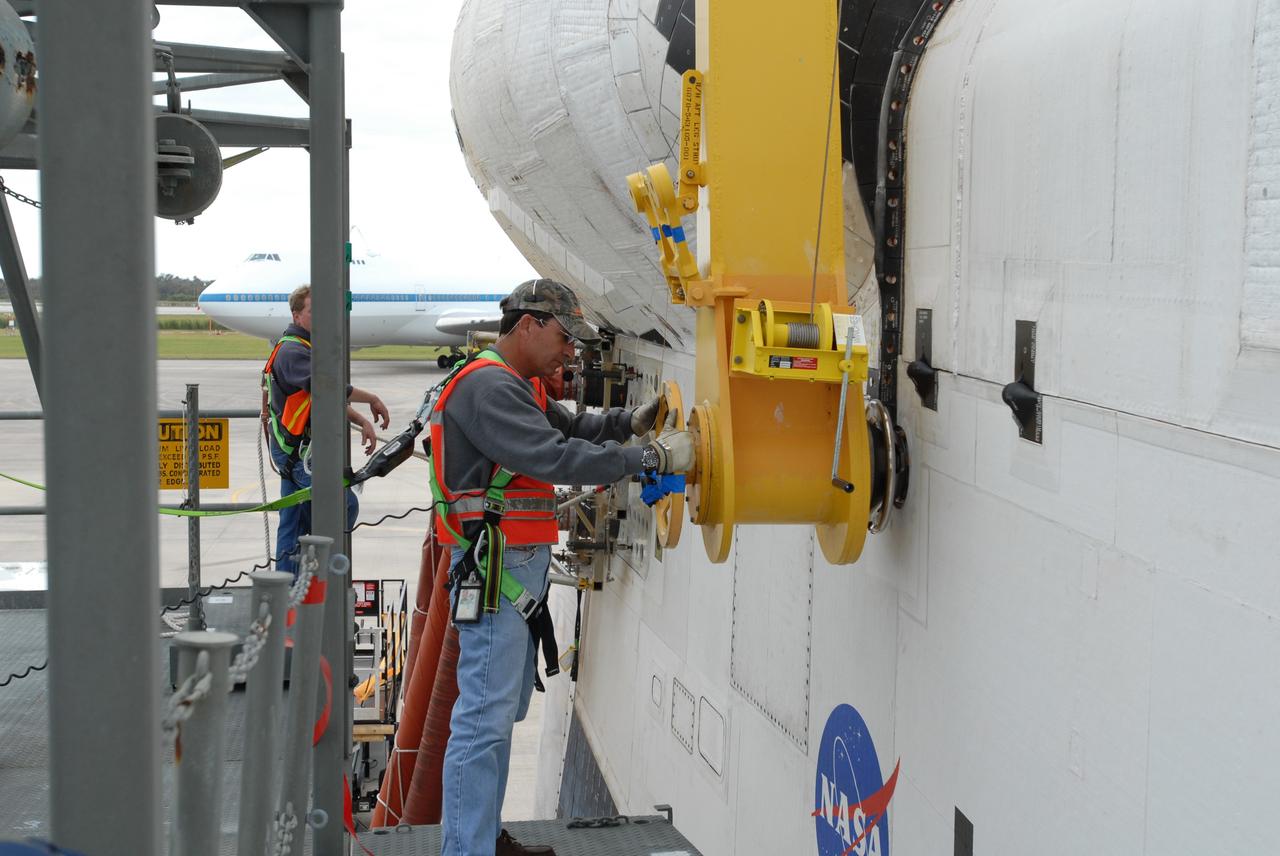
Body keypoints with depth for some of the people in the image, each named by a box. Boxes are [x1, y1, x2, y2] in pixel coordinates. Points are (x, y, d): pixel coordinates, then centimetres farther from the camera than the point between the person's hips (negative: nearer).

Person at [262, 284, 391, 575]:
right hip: (298, 449, -10)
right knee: (345, 504, -14)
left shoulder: (305, 349, 20)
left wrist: (363, 422, 9)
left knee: (293, 523, 11)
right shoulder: (292, 352, -15)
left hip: (295, 450, 10)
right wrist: (372, 399, -22)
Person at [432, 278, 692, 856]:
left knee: (501, 710, 16)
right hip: (494, 569, -11)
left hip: (520, 569, 11)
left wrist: (629, 422, 7)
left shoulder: (518, 385, 19)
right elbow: (554, 456, -25)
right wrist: (653, 458, -23)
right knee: (485, 716, -10)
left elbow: (568, 427, 26)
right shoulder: (488, 386, -16)